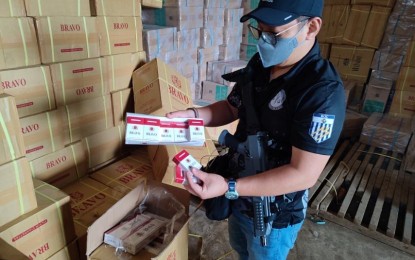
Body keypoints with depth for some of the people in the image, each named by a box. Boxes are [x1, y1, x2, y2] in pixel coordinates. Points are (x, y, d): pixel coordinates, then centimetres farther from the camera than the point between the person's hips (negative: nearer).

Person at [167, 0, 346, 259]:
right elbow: (232, 107, 7)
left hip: (274, 215, -6)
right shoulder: (259, 64, -5)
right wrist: (193, 114, -12)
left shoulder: (323, 92, -29)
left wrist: (229, 187, -34)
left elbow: (304, 174, -30)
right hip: (241, 198, 7)